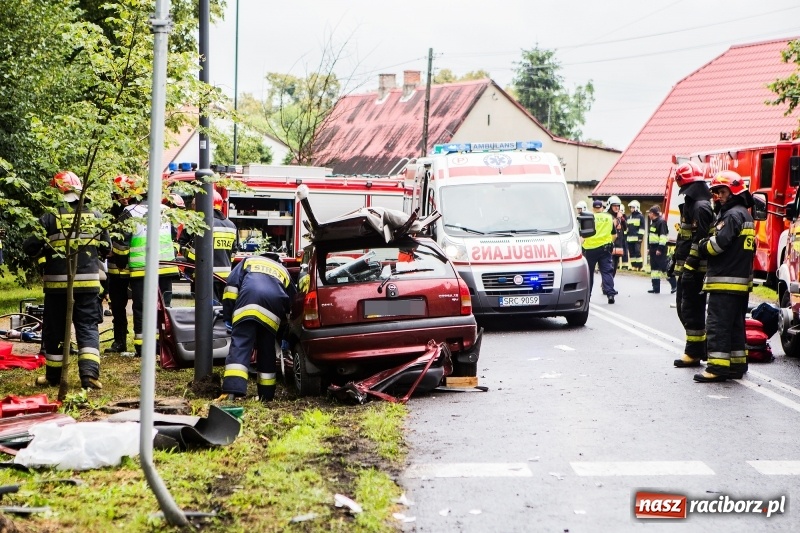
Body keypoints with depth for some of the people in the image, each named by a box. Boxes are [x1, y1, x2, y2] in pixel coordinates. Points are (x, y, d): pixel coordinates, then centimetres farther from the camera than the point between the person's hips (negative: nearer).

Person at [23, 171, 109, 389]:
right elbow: (105, 247, 13)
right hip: (88, 281, 2)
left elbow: (30, 246, -9)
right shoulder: (95, 216, 3)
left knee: (55, 329, 11)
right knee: (88, 327, 5)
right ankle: (90, 373, -10)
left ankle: (53, 376, 21)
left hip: (57, 282, -2)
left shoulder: (49, 218, -9)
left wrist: (44, 253, 12)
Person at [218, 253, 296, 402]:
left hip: (247, 301, -2)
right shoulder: (284, 272, 39)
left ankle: (232, 391, -26)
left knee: (239, 346, -10)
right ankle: (266, 395, 17)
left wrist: (228, 316, 15)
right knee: (267, 351, 15)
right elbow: (291, 303, 33)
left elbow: (231, 285, 17)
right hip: (273, 308, 2)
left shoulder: (249, 261, 34)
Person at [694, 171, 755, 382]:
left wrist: (702, 246, -2)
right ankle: (737, 363, 18)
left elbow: (718, 243, -21)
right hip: (742, 280, 10)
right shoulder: (745, 215, 19)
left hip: (724, 280, -10)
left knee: (718, 324, -10)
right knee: (735, 324, 14)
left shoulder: (732, 215, -13)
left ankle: (718, 366, -13)